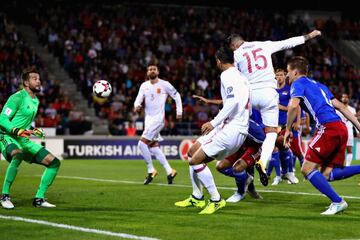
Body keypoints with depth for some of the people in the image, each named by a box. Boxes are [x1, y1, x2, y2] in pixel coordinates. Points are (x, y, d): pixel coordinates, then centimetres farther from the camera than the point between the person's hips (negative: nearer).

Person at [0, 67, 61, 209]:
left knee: (54, 163, 0)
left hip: (23, 140, 8)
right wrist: (18, 131, -30)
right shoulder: (18, 97, -10)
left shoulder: (35, 100, 16)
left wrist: (33, 131, 12)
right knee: (18, 154, -42)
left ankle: (39, 198, 7)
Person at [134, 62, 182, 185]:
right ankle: (169, 171, 16)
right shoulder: (144, 86, 8)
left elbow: (176, 96, 5)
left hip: (158, 119, -7)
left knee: (142, 143, -16)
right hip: (148, 119, 7)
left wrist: (179, 111, 2)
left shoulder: (164, 84, -5)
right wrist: (137, 106, -23)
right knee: (153, 147, 8)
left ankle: (151, 171, -3)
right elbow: (139, 99, -1)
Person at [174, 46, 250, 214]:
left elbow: (233, 101, -25)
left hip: (231, 129, -10)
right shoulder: (241, 76, 18)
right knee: (192, 152, 17)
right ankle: (197, 198, 23)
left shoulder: (227, 75, -10)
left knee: (195, 160, -12)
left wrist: (214, 123, -21)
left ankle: (216, 200, -5)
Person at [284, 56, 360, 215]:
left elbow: (293, 105, -14)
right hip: (341, 129, 8)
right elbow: (341, 106, 25)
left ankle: (337, 202, -13)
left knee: (307, 169, -5)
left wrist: (288, 129, -2)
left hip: (328, 128, -8)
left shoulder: (298, 84, 6)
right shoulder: (318, 85, 29)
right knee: (327, 174, 6)